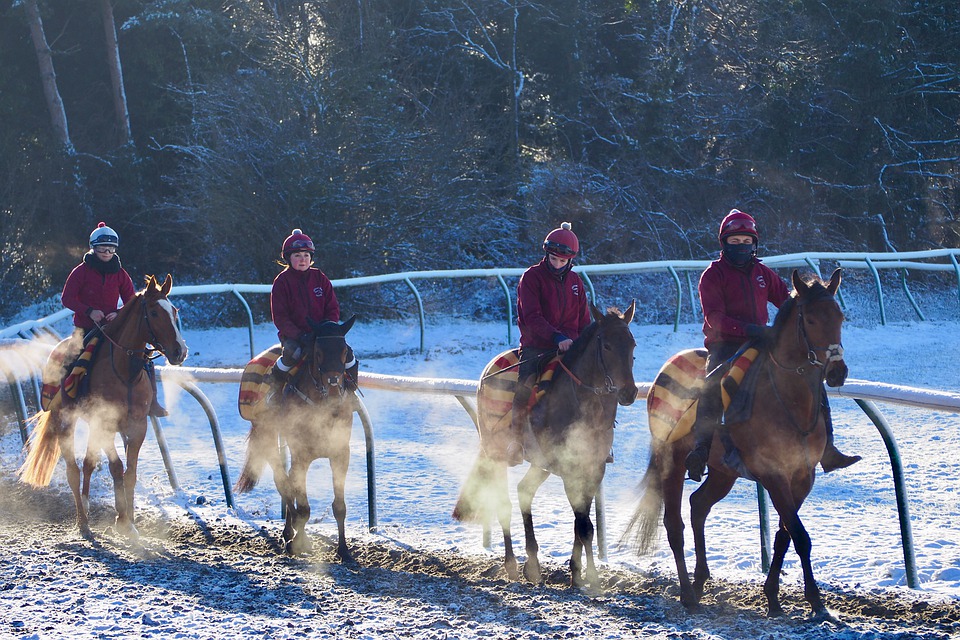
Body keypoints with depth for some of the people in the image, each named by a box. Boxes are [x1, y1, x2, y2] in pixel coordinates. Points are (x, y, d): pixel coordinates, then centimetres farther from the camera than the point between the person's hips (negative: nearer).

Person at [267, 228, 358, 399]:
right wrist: (299, 335, -22)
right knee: (293, 353, -37)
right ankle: (275, 385, -13)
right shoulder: (282, 282, -4)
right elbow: (279, 317, -9)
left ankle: (352, 385, 10)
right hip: (292, 335, -4)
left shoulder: (320, 278, 7)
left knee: (346, 351, -17)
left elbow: (333, 308, 8)